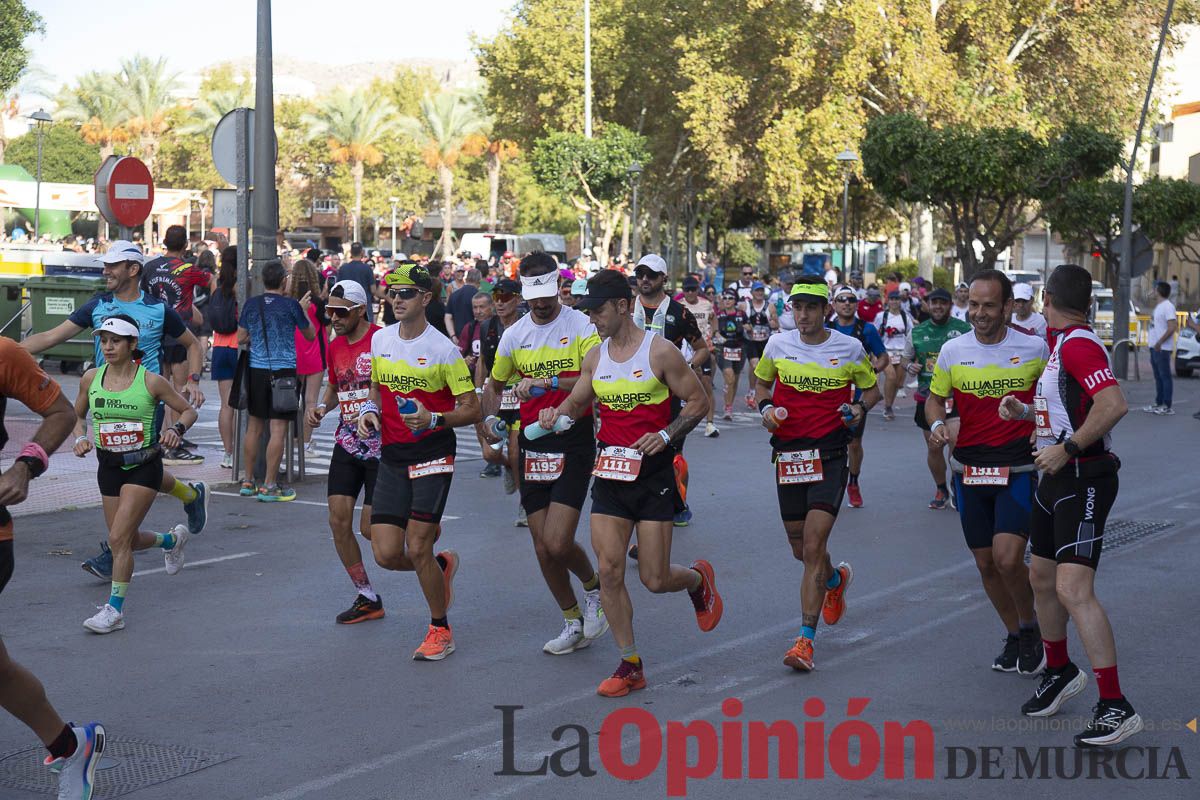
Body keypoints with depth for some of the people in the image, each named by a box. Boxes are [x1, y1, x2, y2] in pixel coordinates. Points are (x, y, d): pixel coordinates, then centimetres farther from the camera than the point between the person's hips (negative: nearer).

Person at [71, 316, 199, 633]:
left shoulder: (151, 381, -11)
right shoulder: (91, 378, -1)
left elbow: (189, 410, 1)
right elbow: (77, 415, 16)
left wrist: (176, 430, -19)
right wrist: (81, 438, -4)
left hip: (144, 466, -5)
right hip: (109, 466, 5)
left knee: (118, 538, -14)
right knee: (130, 539, 14)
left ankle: (115, 609, -3)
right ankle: (172, 539, 47)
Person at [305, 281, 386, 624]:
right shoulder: (335, 346, 9)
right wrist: (321, 407, 6)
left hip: (380, 445, -7)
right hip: (347, 444, 7)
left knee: (370, 527, -7)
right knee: (338, 520, -1)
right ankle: (366, 598, 11)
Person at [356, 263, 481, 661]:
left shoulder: (443, 349, -10)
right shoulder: (380, 340, 7)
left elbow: (472, 409, -8)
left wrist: (434, 419, -24)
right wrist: (369, 410, 2)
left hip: (432, 457, -5)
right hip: (391, 457, 5)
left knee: (417, 549, -9)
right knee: (386, 554, -1)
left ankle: (440, 630, 12)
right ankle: (443, 564, 32)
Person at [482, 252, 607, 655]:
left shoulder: (582, 326, -7)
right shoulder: (514, 334, 9)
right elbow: (494, 384, 24)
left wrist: (549, 382, -29)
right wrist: (490, 426, 7)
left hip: (574, 443, -5)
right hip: (532, 445, 5)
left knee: (558, 543, -14)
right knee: (543, 548, 6)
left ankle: (593, 588, 17)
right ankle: (573, 621, 24)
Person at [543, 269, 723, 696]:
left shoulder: (660, 351, -9)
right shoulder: (595, 356, 7)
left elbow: (698, 401, -4)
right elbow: (577, 403, 20)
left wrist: (666, 435, -19)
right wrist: (556, 413, -3)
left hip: (653, 473, -5)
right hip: (609, 473, 5)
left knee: (654, 578, -3)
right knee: (609, 570, -4)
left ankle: (698, 580, 33)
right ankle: (630, 665, 7)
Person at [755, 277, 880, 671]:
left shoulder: (849, 348, -2)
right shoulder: (777, 345, 3)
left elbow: (872, 388, 13)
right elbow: (761, 385, 20)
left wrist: (860, 408, -8)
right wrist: (765, 407, -1)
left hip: (829, 457, -3)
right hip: (787, 456, 4)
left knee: (813, 546, -14)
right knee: (801, 548, 14)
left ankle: (805, 639, -12)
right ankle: (836, 579, 49)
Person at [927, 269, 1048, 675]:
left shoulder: (1035, 349, -4)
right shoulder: (952, 351, 1)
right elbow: (935, 398, 13)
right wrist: (936, 424, -7)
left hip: (1018, 470, -3)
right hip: (969, 471, 3)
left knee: (1007, 557, -17)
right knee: (986, 563, 9)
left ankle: (1029, 626, 11)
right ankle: (1014, 636, 30)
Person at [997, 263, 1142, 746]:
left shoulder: (1077, 344, -16)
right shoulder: (1064, 344, 14)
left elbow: (1114, 405, -29)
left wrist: (1068, 449, -24)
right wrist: (1025, 411, 13)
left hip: (1084, 480, -11)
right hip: (1057, 477, 11)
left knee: (1073, 589, -18)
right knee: (1042, 577, 20)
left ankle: (1116, 708, -16)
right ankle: (1059, 673, 40)